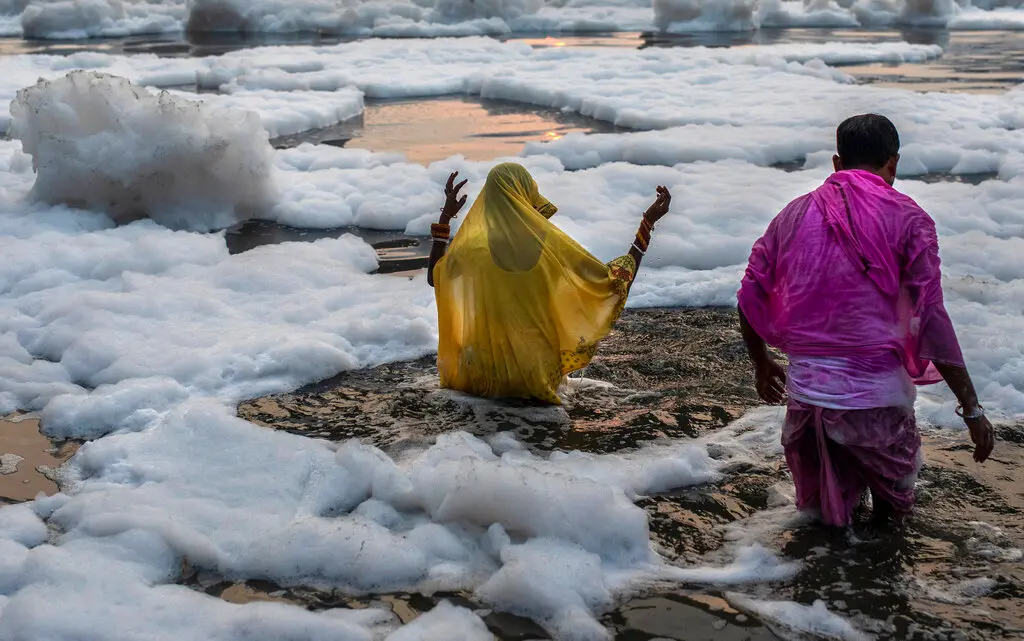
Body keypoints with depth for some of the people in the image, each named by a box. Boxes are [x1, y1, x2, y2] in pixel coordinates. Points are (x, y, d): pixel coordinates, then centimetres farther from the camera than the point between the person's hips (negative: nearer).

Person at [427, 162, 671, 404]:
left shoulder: (474, 248, -18)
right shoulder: (552, 244, -20)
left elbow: (434, 277, 4)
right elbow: (616, 280, -10)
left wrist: (445, 217, 5)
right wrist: (647, 224, -3)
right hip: (538, 374, 0)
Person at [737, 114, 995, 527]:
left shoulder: (795, 213, 7)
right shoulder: (907, 219, -4)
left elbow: (751, 297, 8)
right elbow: (931, 320, -11)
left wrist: (762, 364, 25)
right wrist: (972, 408, -7)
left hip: (805, 388, 3)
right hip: (875, 393, -2)